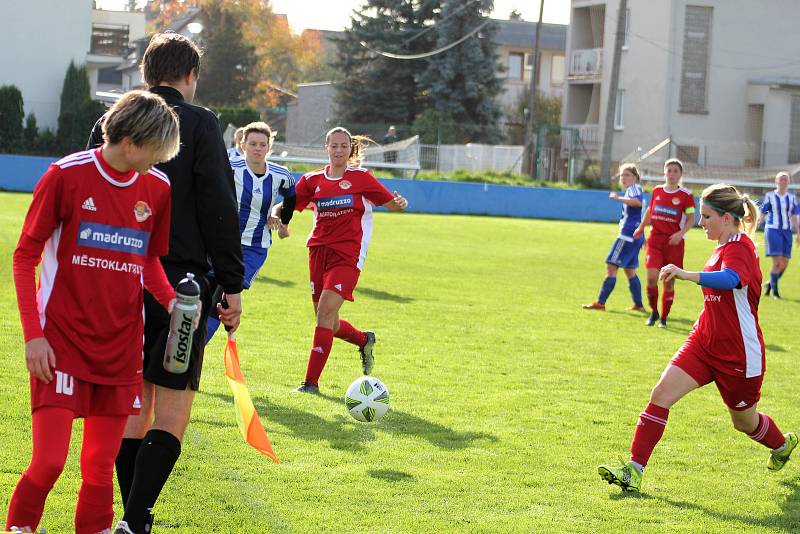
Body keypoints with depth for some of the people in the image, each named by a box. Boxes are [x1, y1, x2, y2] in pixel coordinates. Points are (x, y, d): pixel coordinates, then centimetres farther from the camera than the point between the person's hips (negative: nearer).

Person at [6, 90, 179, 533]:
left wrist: (170, 299, -2)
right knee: (49, 461, -8)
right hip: (61, 342, -4)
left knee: (101, 465, 6)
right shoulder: (66, 175, -8)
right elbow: (25, 256, -3)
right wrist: (33, 334, -9)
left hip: (121, 347, 4)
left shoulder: (157, 188, 4)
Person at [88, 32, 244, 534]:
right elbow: (219, 208, -9)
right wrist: (233, 284, -5)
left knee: (132, 408, 13)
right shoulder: (200, 124, -4)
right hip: (181, 281, -5)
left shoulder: (110, 123, 9)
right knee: (172, 414, -2)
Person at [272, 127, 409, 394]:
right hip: (319, 251, 4)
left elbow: (391, 203, 8)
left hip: (347, 256, -4)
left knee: (325, 311, -18)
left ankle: (311, 381, -14)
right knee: (328, 323, 9)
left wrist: (400, 202, -15)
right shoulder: (312, 180, 9)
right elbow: (284, 206, 11)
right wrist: (275, 217, -11)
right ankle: (364, 340, 42)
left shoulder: (361, 178, 3)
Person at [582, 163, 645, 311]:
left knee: (611, 266, -11)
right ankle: (638, 304, 22)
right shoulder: (632, 190, 21)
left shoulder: (634, 188, -8)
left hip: (628, 234, -11)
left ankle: (600, 302, -13)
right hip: (636, 236, 11)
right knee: (629, 270, 18)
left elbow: (638, 202, -32)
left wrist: (618, 198, -26)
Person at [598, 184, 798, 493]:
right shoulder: (724, 247, 9)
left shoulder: (740, 247, -20)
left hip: (739, 356, -8)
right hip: (705, 343, 8)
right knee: (661, 394, -12)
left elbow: (731, 279, -44)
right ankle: (634, 470, -14)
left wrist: (687, 275, -57)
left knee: (744, 422, 13)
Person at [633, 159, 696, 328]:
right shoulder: (657, 191, 9)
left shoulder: (686, 195, -3)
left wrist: (680, 233, -18)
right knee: (651, 277, -14)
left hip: (674, 242, -2)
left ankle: (663, 317, 17)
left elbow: (691, 219, -3)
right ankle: (653, 312, 7)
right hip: (655, 239, 2)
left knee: (669, 282, 3)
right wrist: (641, 228, 25)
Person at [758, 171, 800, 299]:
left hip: (787, 231, 4)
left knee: (785, 263, 2)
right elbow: (762, 214, 1)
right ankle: (775, 291, -3)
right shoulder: (770, 196, 0)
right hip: (772, 230, -4)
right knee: (777, 262, -12)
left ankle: (770, 284, 25)